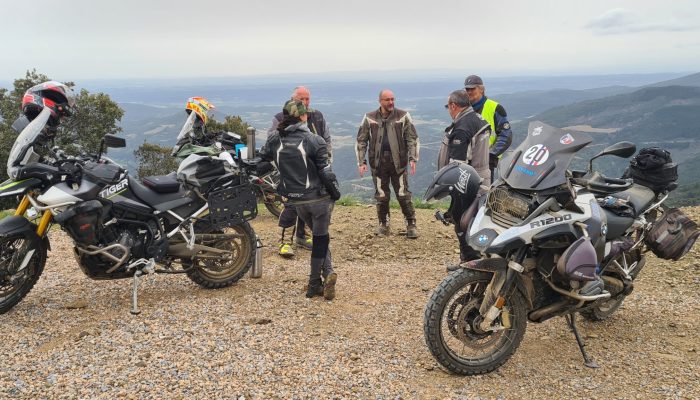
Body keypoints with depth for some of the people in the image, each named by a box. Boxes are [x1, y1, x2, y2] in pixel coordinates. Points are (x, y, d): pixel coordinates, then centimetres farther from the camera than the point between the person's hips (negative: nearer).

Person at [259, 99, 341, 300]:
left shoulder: (274, 140, 0)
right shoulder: (314, 141, -13)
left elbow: (260, 164, 5)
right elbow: (325, 171, -12)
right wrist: (335, 192, 2)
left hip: (296, 200, 4)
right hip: (318, 197, -4)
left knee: (319, 236, 21)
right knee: (320, 238, 8)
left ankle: (327, 272, 8)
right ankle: (314, 284, 13)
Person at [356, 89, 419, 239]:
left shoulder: (403, 116, 0)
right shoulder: (370, 118, 2)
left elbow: (413, 138, 0)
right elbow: (361, 141, 6)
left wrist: (413, 158, -10)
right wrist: (361, 162, -1)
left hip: (398, 162, -1)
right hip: (378, 162, 1)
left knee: (403, 195, 1)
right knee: (381, 196, 9)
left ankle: (411, 225, 12)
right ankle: (383, 225, 24)